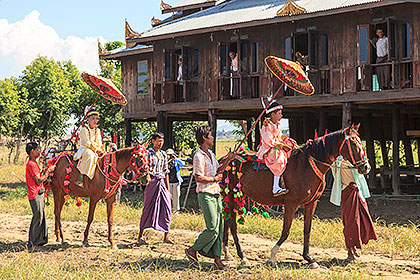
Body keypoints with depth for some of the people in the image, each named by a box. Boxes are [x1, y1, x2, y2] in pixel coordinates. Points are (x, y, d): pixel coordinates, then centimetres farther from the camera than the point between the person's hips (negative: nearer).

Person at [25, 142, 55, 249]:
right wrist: (48, 171, -11)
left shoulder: (33, 163, 17)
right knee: (38, 218, -6)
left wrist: (48, 170, 15)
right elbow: (39, 181, -18)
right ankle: (32, 243, 0)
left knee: (41, 218, 13)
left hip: (39, 194, 10)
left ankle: (40, 240, 19)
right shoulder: (32, 164, -16)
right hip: (35, 195, -10)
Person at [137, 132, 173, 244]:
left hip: (162, 183, 6)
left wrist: (168, 189, 16)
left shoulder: (164, 155, 15)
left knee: (167, 209, -2)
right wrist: (146, 186, -14)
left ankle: (166, 237, 2)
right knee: (148, 209, -3)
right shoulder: (148, 153, -3)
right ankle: (140, 236, 6)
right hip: (152, 182, -6)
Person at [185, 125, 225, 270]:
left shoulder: (211, 154, 15)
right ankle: (192, 250, 3)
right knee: (212, 228, -12)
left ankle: (217, 258, 6)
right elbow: (199, 178, -19)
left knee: (219, 228, 4)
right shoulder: (199, 156, -13)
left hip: (216, 194, 9)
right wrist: (215, 179, -12)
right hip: (205, 194, -9)